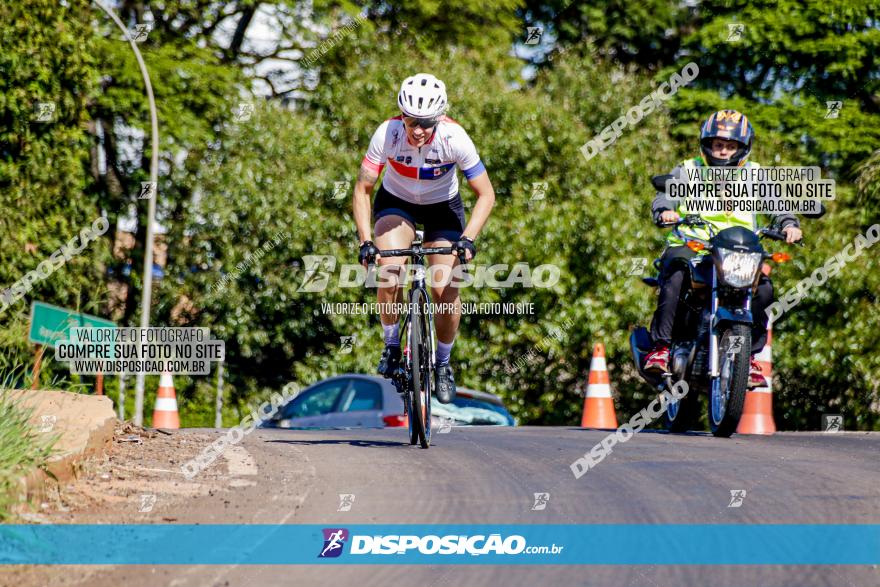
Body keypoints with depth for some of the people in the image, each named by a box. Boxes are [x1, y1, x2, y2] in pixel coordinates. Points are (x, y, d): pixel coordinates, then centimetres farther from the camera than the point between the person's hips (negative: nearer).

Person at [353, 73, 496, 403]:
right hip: (396, 203, 0)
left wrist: (468, 239, -36)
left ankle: (443, 364, 15)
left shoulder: (454, 138, -31)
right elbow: (362, 190, -19)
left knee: (446, 290, -11)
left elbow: (486, 195, -23)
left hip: (442, 206, 0)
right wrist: (365, 242, -30)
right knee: (390, 272, -27)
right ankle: (391, 346, -4)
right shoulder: (387, 134, -30)